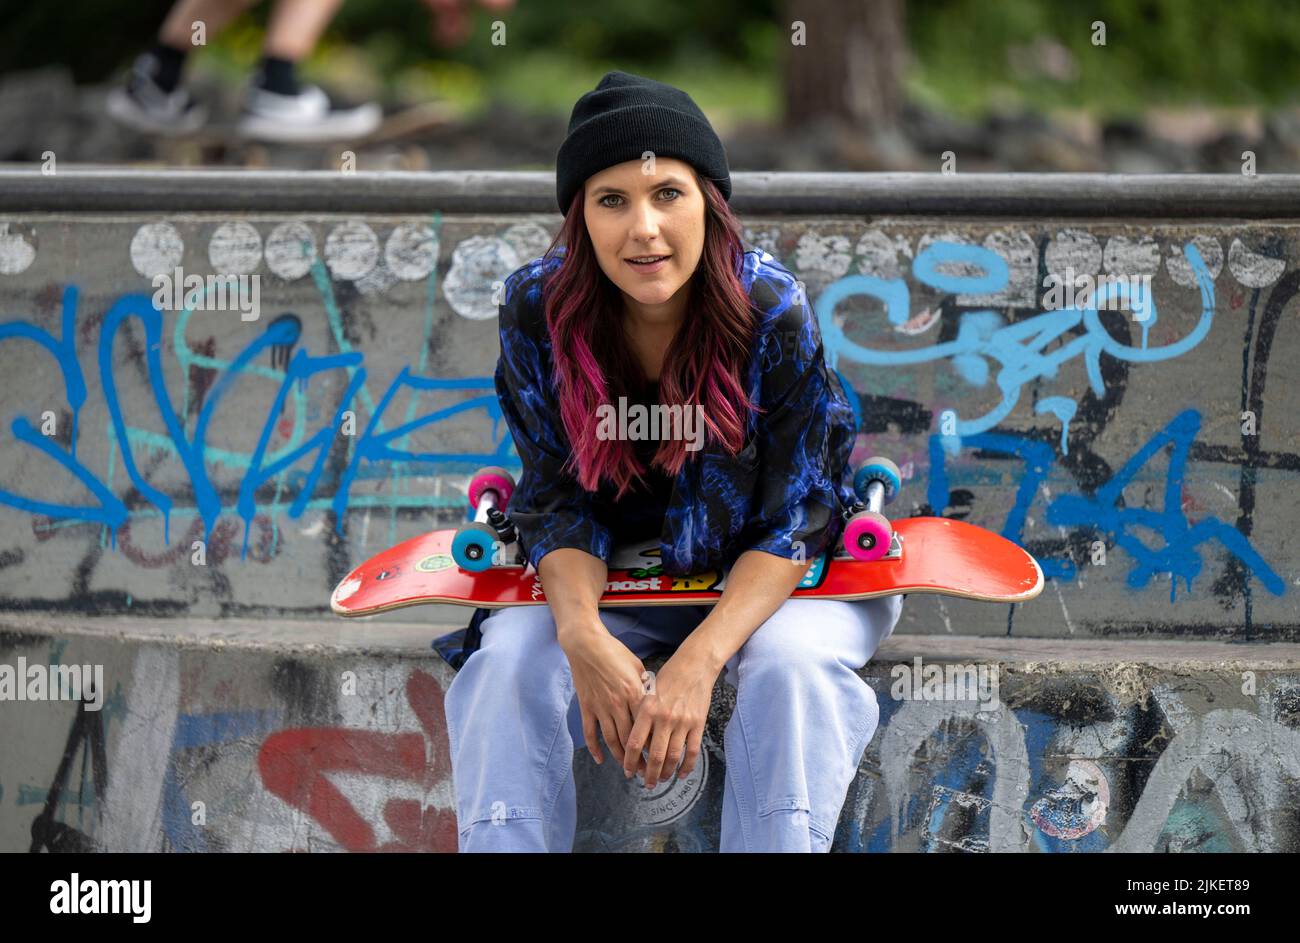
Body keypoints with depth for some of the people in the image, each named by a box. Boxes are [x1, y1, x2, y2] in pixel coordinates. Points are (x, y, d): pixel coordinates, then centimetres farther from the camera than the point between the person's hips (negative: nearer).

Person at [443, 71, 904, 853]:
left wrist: (700, 659, -35)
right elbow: (559, 503, -10)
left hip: (771, 575, -2)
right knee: (509, 661, -24)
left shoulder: (773, 311, -24)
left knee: (790, 666, -33)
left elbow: (793, 518, -20)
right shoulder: (537, 309, -17)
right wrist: (582, 632, -31)